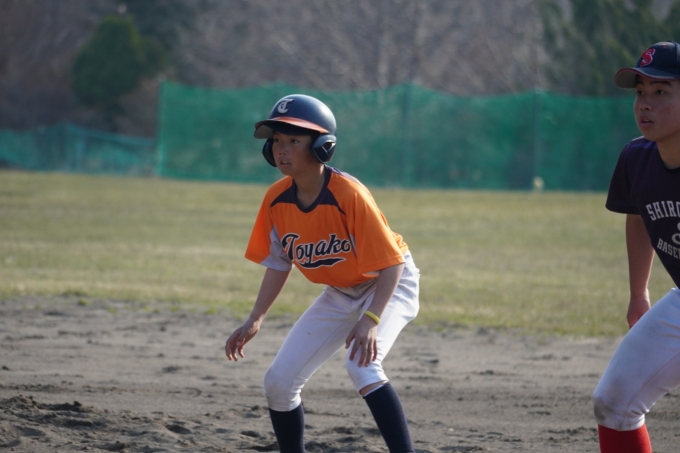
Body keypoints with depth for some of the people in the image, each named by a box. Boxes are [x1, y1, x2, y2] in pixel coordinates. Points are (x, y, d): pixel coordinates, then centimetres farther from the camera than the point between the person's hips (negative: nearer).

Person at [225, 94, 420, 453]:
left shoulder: (348, 194, -30)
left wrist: (371, 320, -39)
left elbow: (391, 263, -28)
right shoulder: (276, 200, -12)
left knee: (361, 365, -33)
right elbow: (278, 264, 3)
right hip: (339, 294, 7)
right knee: (278, 382, 0)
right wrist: (255, 320, -6)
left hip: (388, 285, -7)